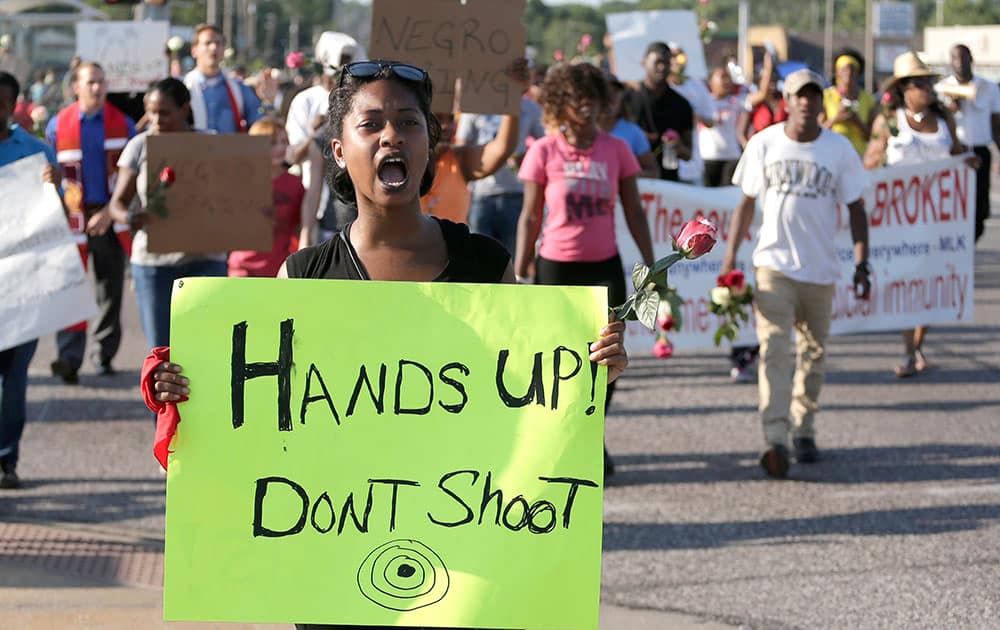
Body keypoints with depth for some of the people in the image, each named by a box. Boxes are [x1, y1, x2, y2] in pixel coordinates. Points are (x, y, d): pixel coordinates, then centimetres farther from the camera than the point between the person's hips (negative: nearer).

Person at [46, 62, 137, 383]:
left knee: (111, 288, 6)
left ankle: (105, 354, 17)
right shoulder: (58, 125, 3)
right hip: (73, 215, -1)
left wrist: (110, 212, -10)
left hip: (110, 217, 1)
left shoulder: (122, 124, 3)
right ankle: (69, 358, -15)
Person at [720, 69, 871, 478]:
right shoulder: (764, 144, 1)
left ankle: (804, 430, 25)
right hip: (774, 263, -2)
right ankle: (776, 440, -23)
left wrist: (861, 264, -3)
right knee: (774, 349, -14)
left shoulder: (839, 149, 1)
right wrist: (731, 256, 3)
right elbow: (746, 202, 8)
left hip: (821, 268, 2)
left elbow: (855, 209, 5)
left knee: (813, 352, 10)